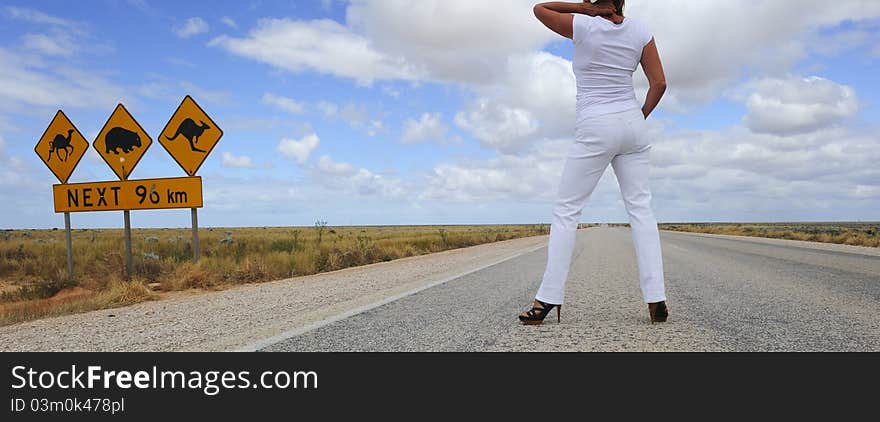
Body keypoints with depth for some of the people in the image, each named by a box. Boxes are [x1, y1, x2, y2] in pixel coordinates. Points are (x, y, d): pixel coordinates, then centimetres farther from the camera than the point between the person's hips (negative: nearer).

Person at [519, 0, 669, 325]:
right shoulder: (639, 31, 7)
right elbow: (659, 83, 5)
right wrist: (641, 117, 17)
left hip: (595, 129, -5)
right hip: (632, 125, 5)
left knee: (566, 210, 0)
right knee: (641, 208, 3)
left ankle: (548, 301, -1)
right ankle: (656, 301, -3)